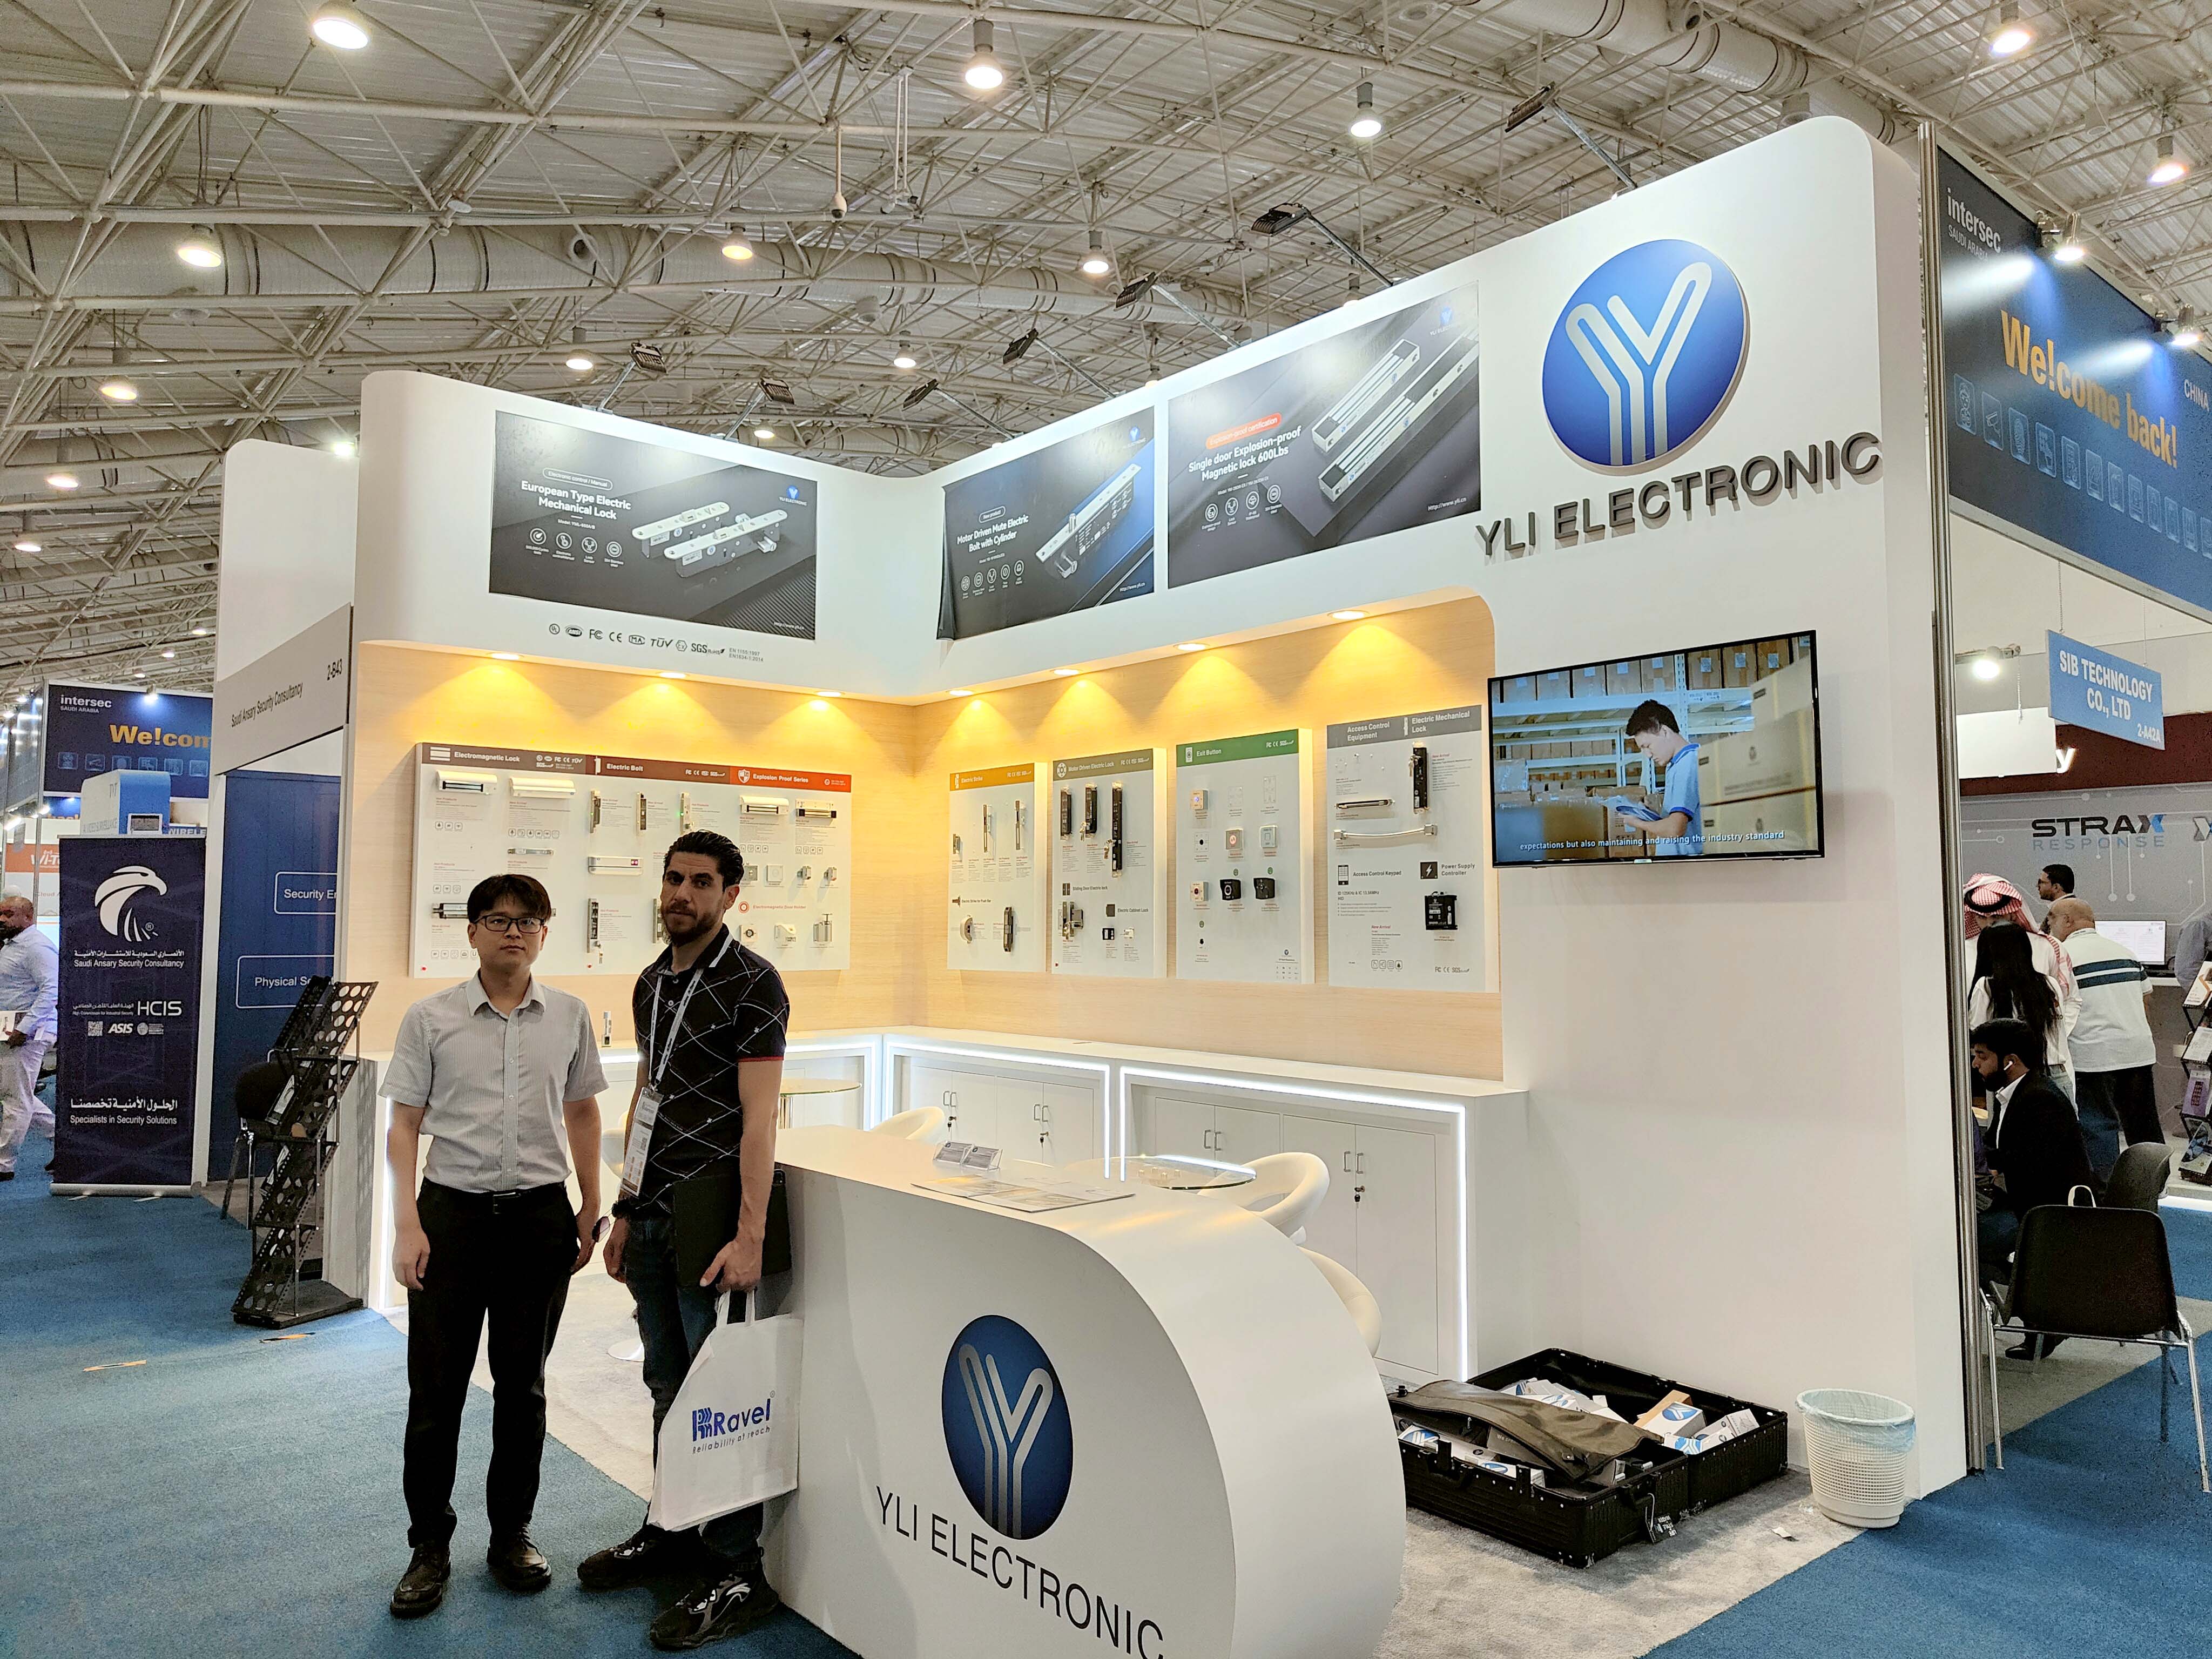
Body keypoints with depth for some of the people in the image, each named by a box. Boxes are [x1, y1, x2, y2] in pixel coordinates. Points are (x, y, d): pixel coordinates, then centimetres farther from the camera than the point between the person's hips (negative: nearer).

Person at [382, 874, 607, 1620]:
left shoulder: (569, 1016, 3)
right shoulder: (430, 1018, -2)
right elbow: (404, 1126, -1)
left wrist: (591, 1208, 8)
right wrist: (408, 1225, -8)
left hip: (539, 1215, 2)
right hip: (452, 1211, -1)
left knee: (523, 1387, 12)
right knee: (435, 1388, 5)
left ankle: (511, 1534, 28)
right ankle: (430, 1547, 22)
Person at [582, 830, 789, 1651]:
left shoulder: (751, 983, -11)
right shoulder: (652, 983, 12)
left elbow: (758, 1116, -16)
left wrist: (750, 1235, -20)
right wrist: (625, 1210, 16)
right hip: (652, 1217, 7)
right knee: (668, 1384, 19)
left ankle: (738, 1576, 12)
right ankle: (671, 1531, 34)